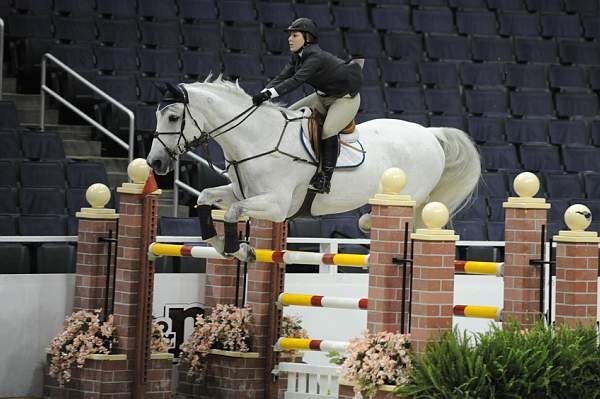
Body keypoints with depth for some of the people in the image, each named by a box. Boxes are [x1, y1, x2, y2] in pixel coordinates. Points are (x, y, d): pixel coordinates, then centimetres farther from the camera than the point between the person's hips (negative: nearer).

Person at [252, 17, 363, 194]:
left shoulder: (315, 57, -31)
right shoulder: (297, 56, -3)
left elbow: (296, 80, -42)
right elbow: (282, 77, -9)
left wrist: (269, 93, -50)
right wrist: (262, 94, -24)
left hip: (346, 98, -10)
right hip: (323, 96, 10)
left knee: (328, 131, -31)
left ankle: (325, 179, -21)